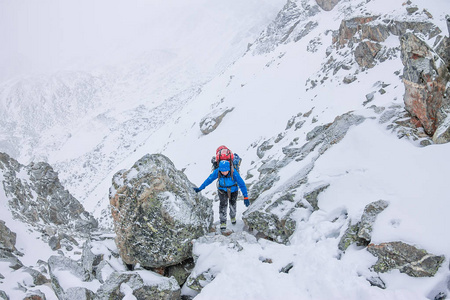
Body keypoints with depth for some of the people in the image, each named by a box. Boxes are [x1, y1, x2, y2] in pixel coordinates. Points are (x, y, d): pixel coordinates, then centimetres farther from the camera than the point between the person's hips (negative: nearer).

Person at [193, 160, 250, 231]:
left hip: (233, 189, 0)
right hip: (222, 189, 0)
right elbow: (209, 180, -18)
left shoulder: (234, 173, -37)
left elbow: (242, 184, -33)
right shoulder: (217, 172, -32)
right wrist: (200, 188, -12)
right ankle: (223, 222, 1)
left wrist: (245, 197, -35)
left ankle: (233, 216, 48)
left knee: (232, 203, 17)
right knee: (223, 203, -15)